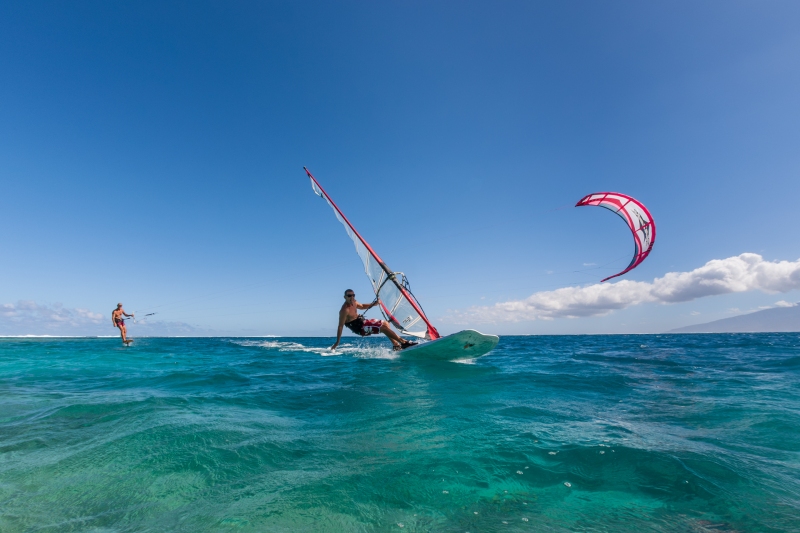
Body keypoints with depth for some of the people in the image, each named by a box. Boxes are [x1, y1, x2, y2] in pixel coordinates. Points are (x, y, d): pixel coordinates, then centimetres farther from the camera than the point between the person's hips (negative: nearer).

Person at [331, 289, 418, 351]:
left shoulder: (353, 303, 3)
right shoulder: (345, 310, -24)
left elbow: (362, 306, 23)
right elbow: (340, 326, -23)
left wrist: (374, 304, 7)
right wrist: (337, 342, -22)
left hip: (362, 321, 10)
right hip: (359, 327, -10)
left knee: (385, 323, 13)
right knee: (384, 327, -17)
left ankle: (396, 345, 9)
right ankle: (404, 342, -12)